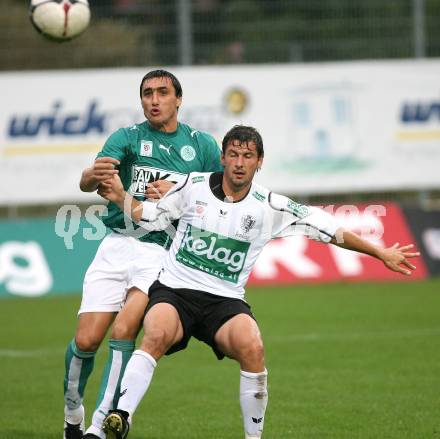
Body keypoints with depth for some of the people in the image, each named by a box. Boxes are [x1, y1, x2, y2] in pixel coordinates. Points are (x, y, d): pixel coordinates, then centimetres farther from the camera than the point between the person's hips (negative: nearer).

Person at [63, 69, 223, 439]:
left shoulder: (203, 145, 7)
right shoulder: (127, 138, 5)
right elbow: (86, 183, -12)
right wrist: (94, 175, -37)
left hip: (165, 252, -1)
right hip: (119, 245, 1)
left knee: (123, 332, -22)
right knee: (86, 340, -7)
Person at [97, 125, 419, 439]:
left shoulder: (270, 208, 2)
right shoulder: (194, 186, 4)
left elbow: (327, 227, 6)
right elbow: (152, 218, 17)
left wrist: (380, 253, 8)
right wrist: (121, 196, 1)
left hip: (224, 301, 0)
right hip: (174, 291, 0)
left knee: (251, 347, -31)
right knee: (157, 335, -34)